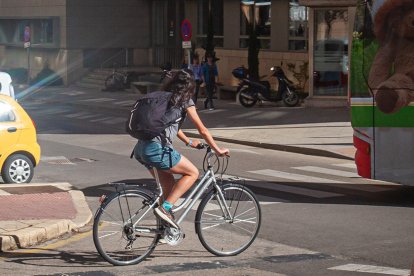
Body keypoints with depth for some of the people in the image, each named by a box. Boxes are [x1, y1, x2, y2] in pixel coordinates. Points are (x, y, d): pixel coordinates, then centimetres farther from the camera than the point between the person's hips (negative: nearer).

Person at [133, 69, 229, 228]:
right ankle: (165, 208, -5)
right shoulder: (185, 101, 4)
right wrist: (218, 150, 18)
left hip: (141, 149, 8)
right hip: (157, 149, -8)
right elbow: (202, 130, 6)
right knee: (193, 173, 8)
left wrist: (189, 142, 49)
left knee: (169, 186, 21)